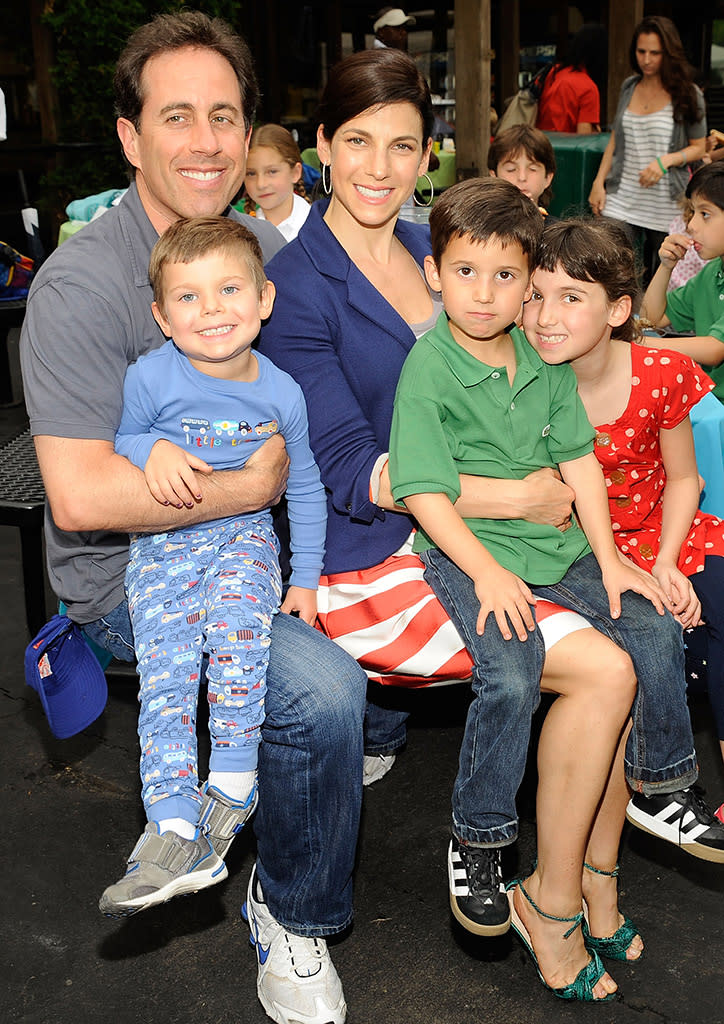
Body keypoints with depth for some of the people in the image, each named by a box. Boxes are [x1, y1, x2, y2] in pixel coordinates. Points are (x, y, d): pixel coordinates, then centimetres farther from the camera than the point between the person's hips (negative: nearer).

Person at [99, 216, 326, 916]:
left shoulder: (280, 392, -1)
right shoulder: (151, 377, -6)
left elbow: (304, 488, 11)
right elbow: (120, 444, 9)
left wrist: (305, 578, 8)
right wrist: (153, 451, -15)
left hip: (245, 535, 0)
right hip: (161, 543, 0)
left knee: (237, 623, -31)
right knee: (167, 670, -19)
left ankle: (230, 793, -19)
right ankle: (173, 833, -20)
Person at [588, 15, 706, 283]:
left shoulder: (688, 94, -1)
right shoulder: (629, 87, 11)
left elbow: (699, 148, 3)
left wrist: (667, 160, -16)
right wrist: (598, 183, 6)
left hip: (665, 204, -2)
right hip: (622, 199, 3)